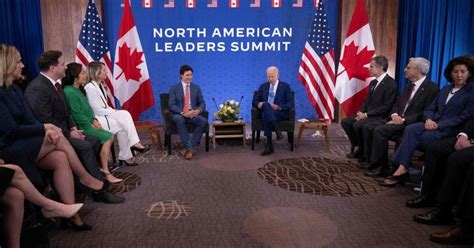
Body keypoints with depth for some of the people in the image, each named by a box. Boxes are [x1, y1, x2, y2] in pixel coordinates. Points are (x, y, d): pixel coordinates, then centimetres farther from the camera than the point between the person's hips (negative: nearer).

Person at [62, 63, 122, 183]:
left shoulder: (79, 89, 12)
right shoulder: (70, 92, -18)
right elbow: (77, 114, -20)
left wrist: (94, 120, 3)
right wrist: (91, 125, -12)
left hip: (88, 124, 9)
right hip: (80, 127, -9)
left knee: (110, 136, 2)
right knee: (106, 138, -16)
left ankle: (101, 167, 4)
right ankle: (105, 172, -10)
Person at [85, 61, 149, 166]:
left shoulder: (101, 85, 16)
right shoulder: (90, 88, -15)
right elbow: (97, 110, -19)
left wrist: (113, 111, -3)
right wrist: (113, 111, -11)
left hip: (104, 114, 8)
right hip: (97, 119, -8)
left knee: (125, 114, -15)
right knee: (122, 126, -17)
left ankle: (134, 143, -19)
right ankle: (125, 157, -7)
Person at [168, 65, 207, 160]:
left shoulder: (196, 87, 12)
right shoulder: (174, 88, 3)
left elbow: (202, 103, 8)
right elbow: (172, 105, -5)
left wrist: (198, 110, -17)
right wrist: (183, 113, -23)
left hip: (193, 114, 2)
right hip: (179, 114, -2)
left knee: (204, 121, -30)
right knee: (180, 119, -39)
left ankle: (189, 147, -24)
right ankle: (190, 148, -33)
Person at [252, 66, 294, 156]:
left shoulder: (285, 86, 9)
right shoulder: (263, 86, 18)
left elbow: (291, 104, 1)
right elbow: (254, 101, 16)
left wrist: (279, 107, -17)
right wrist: (259, 104, -9)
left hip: (280, 113, -3)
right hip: (265, 112, 3)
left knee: (266, 115, -36)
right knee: (265, 104, -35)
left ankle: (269, 145, -42)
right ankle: (277, 129, -44)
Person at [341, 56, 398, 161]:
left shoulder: (391, 83, -13)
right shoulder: (373, 82, 14)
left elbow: (387, 107, -18)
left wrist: (366, 114, -19)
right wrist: (361, 112, -3)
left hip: (380, 117, -8)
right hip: (367, 114, 9)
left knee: (357, 125, -28)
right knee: (345, 122, -6)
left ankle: (363, 151, -6)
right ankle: (357, 146, 5)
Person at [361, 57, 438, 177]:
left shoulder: (432, 88, -9)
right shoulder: (409, 85, 18)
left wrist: (403, 120, -20)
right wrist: (395, 115, -3)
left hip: (410, 124, -8)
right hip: (397, 119, 8)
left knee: (380, 130, -28)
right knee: (368, 127, -9)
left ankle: (378, 166, -15)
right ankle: (372, 162, -3)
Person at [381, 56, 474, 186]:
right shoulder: (446, 89, 19)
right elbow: (430, 108, 16)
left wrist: (438, 125, -17)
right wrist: (429, 119, -8)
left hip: (448, 129, -5)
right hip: (433, 124, 5)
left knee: (412, 136, -28)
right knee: (410, 129, -28)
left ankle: (402, 170, -23)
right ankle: (402, 169, -33)